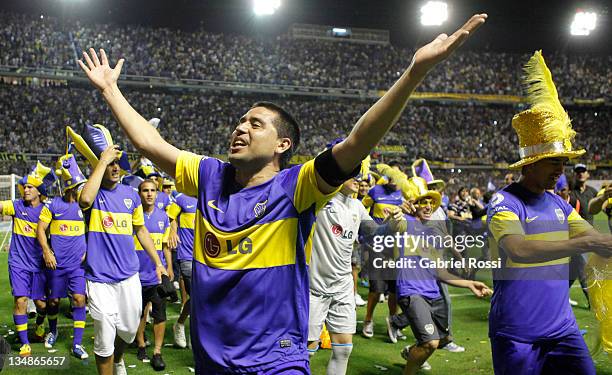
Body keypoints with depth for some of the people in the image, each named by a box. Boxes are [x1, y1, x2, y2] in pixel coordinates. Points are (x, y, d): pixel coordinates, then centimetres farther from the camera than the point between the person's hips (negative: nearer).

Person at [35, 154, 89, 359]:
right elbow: (40, 229, 1)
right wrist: (46, 251, -9)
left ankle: (77, 344, 0)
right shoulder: (52, 205, -2)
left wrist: (87, 250, 1)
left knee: (79, 299, -7)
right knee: (53, 300, 12)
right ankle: (53, 331, 40)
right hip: (56, 263, 0)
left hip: (78, 263, 0)